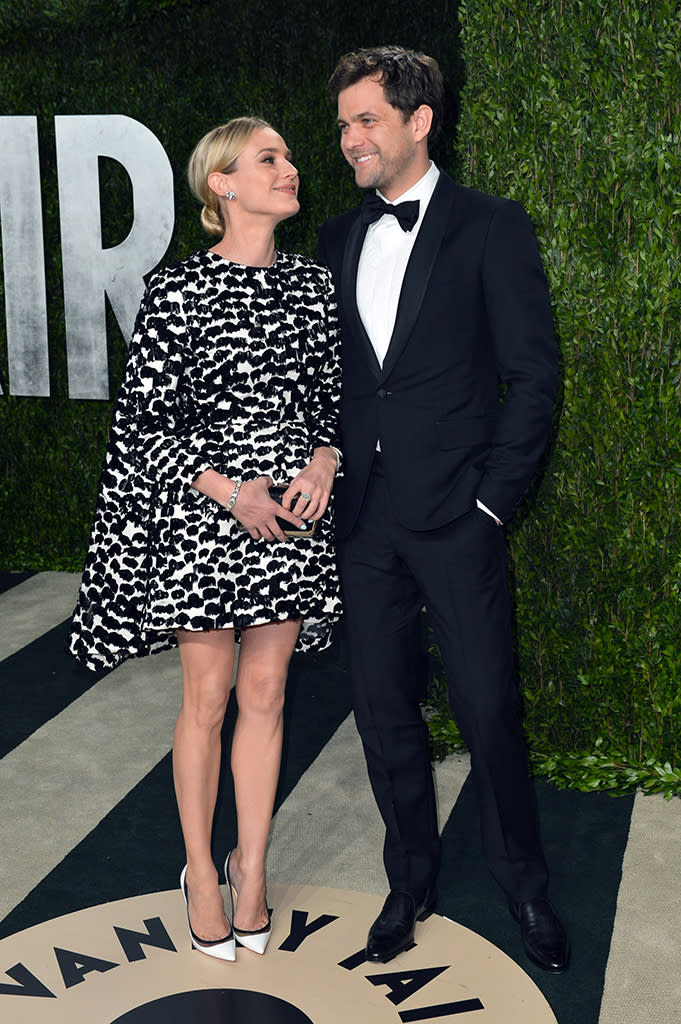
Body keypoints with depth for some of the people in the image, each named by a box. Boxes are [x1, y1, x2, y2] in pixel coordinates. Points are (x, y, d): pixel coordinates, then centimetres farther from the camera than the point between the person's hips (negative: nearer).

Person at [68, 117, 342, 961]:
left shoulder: (315, 285, 7)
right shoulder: (177, 292, -7)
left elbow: (337, 398, 13)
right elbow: (144, 422, -7)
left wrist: (324, 460, -7)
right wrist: (228, 489, -16)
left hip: (294, 512, 4)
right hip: (203, 516, -4)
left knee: (265, 692, 10)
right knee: (207, 696, 7)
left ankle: (250, 868, 25)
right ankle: (201, 869, 25)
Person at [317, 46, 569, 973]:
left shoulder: (491, 228, -3)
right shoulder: (337, 240, 12)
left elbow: (533, 374, -6)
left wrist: (492, 500, -10)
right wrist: (327, 478, 5)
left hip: (456, 518, -4)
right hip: (364, 520, 5)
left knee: (489, 711, 2)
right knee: (384, 709, 12)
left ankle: (524, 885, 25)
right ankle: (411, 881, 30)